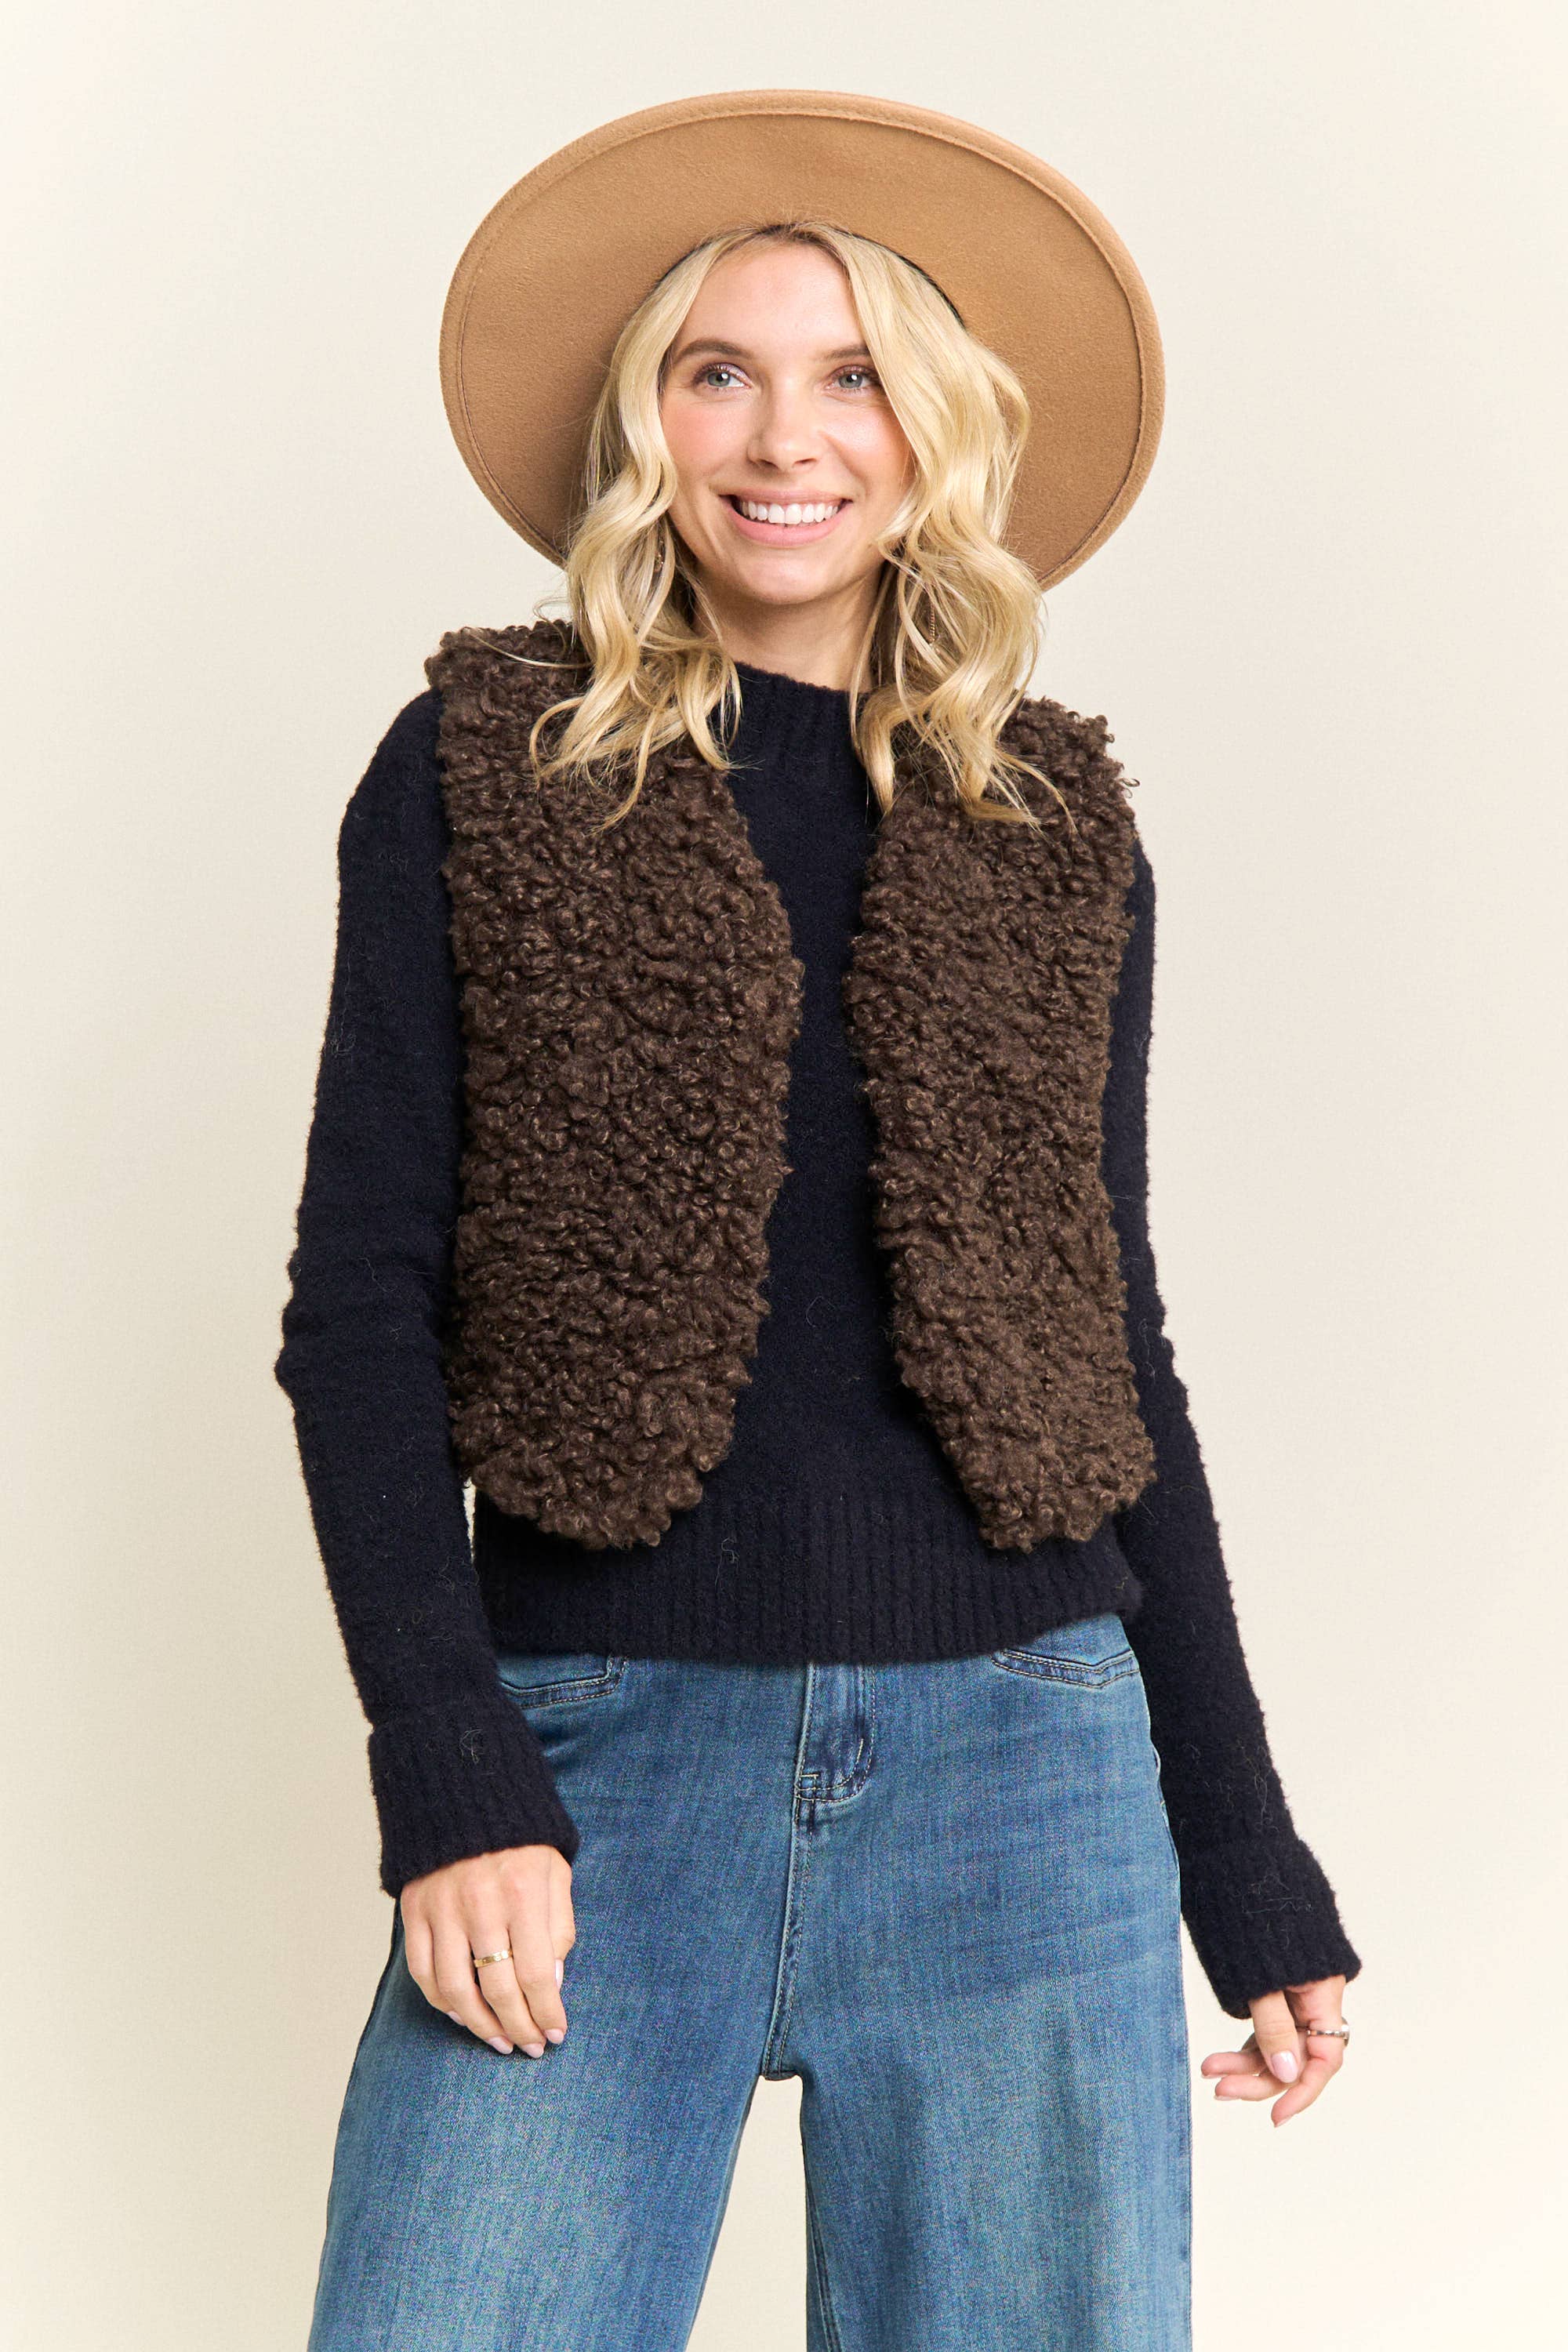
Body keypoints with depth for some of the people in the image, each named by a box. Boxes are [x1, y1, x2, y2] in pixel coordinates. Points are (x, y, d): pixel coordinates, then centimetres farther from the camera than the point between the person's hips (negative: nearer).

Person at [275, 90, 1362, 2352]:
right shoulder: (487, 772, 5)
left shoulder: (1058, 827, 10)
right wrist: (447, 1782, -11)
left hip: (1019, 1763, 2)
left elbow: (1113, 1337, 13)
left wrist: (1247, 1860, 11)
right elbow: (361, 1298, 0)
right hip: (593, 1759, -2)